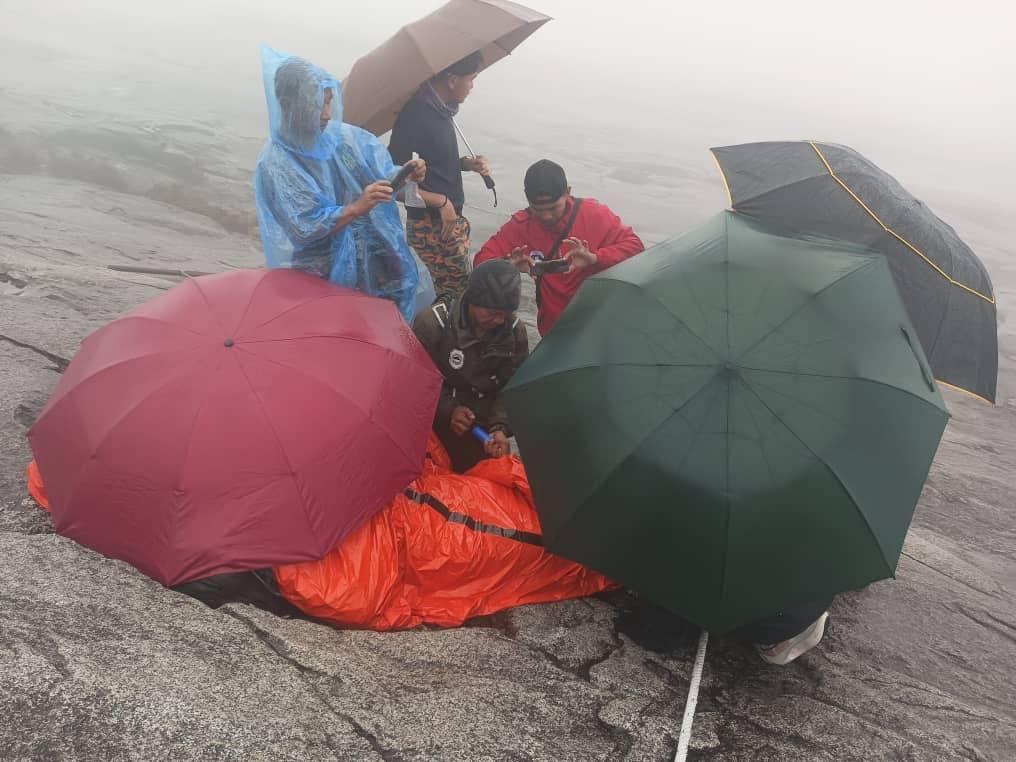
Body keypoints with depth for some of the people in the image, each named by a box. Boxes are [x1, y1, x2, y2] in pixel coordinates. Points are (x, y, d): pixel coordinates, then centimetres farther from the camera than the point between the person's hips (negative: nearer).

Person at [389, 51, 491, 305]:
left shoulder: (440, 109, 7)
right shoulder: (416, 115, -20)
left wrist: (466, 163, 3)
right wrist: (441, 202, -19)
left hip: (452, 220, 9)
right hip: (432, 226, -9)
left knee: (458, 287, 15)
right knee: (457, 292, -4)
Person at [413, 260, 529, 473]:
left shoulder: (515, 330, -7)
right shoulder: (432, 323, -18)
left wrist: (500, 427, -21)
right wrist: (448, 410, -25)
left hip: (483, 426, 3)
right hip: (438, 425, -3)